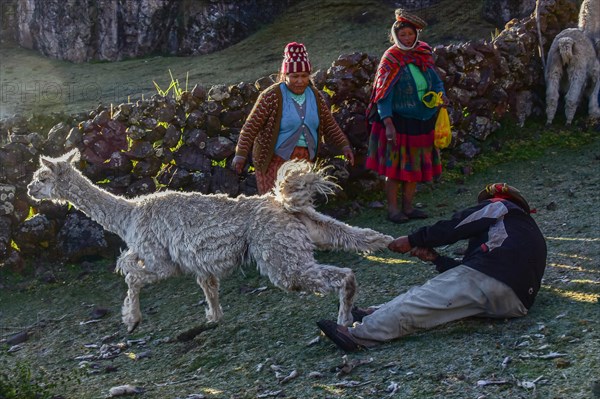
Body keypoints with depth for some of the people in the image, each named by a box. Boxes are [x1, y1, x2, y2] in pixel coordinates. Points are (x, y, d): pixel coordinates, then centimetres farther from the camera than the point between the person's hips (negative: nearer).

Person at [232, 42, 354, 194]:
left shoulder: (315, 96, 7)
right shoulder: (272, 96, -9)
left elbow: (329, 125, 16)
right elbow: (251, 126, -9)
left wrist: (344, 145, 6)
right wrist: (241, 154, -14)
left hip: (305, 161, 5)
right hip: (275, 161, -5)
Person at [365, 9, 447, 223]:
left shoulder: (424, 55, 5)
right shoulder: (390, 60, -11)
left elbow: (436, 80, 12)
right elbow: (383, 95, -15)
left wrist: (441, 93, -11)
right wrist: (388, 124, -23)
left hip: (422, 121, 6)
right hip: (399, 122, -6)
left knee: (415, 165, 12)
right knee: (395, 166, 0)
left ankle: (408, 206, 22)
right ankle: (392, 209, 10)